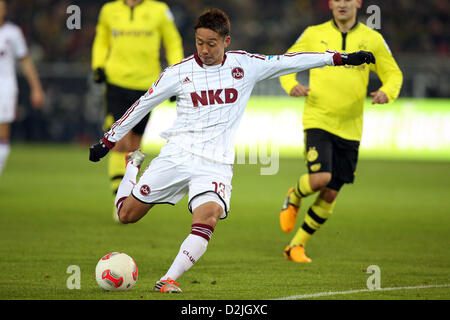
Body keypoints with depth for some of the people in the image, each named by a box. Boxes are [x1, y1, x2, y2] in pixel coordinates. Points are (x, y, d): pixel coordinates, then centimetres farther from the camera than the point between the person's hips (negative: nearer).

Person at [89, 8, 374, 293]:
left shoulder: (244, 65, 2)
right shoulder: (180, 72, 0)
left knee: (207, 218, -29)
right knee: (127, 214, 4)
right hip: (177, 154, 1)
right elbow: (142, 105, 9)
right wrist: (108, 141, 11)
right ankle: (134, 164, 36)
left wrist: (342, 58, 0)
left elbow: (290, 62, 3)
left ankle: (169, 280, -26)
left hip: (216, 163, -1)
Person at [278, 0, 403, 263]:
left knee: (330, 194, 4)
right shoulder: (314, 35, 1)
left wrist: (387, 93, -10)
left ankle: (297, 245, 20)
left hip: (350, 128, 2)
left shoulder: (373, 40, 3)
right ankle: (294, 199, 13)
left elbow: (394, 73, 12)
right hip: (318, 120, -2)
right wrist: (291, 84, -7)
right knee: (320, 178, -22)